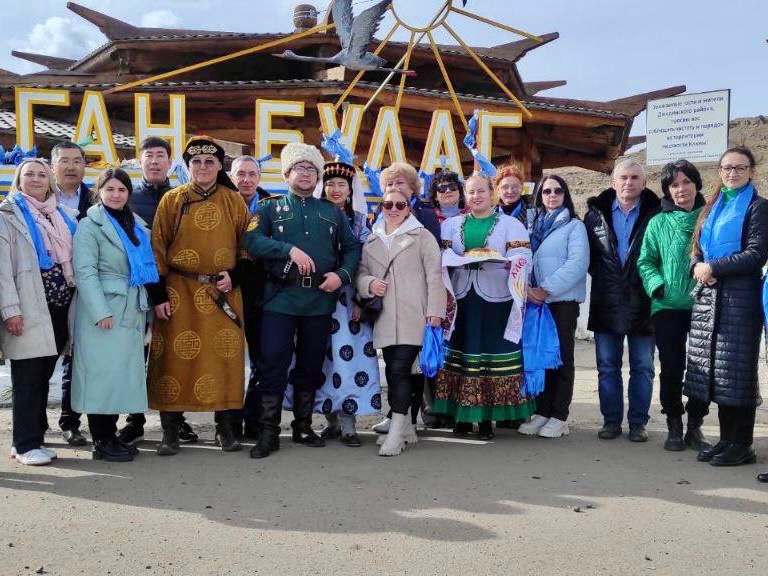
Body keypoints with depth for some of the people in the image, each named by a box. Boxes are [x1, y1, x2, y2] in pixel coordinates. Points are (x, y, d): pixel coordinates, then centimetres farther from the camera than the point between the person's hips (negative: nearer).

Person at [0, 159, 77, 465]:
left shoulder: (63, 215, 19)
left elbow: (73, 258, 18)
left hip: (59, 306, 5)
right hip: (29, 308, -5)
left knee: (44, 376, 9)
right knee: (28, 377, -3)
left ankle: (33, 438, 17)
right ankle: (26, 445, 3)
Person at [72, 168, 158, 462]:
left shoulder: (137, 226, 18)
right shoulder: (89, 225, -3)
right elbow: (85, 271, -11)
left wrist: (146, 309, 15)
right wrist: (100, 311, -20)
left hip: (132, 310, 7)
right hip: (104, 310, -7)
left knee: (124, 371, 8)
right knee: (102, 371, -5)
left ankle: (111, 434, 17)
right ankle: (101, 442, 1)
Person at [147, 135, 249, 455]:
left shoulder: (234, 202, 7)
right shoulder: (171, 200, 2)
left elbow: (247, 246, 12)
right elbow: (157, 248, 1)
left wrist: (234, 276, -4)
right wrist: (158, 295, -5)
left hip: (223, 292, 1)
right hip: (178, 293, -1)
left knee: (224, 356, 3)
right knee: (176, 356, 0)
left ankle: (225, 427, 17)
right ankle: (170, 431, 11)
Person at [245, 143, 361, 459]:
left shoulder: (332, 212, 15)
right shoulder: (270, 208, 7)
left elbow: (352, 247, 14)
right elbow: (252, 240, -9)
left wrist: (342, 275, -4)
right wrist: (290, 249, -20)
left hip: (320, 300, 3)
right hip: (281, 298, -3)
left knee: (310, 365, 11)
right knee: (273, 364, -5)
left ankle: (303, 426, 24)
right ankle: (269, 432, 4)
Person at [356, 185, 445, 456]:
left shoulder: (422, 236, 4)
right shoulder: (371, 240, 17)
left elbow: (434, 276, -1)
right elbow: (361, 272, 18)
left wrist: (435, 311, -9)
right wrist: (369, 283, -5)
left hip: (413, 317, -5)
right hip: (384, 318, 5)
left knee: (400, 369, -13)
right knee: (392, 370, 9)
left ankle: (396, 432, -12)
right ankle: (406, 426, 22)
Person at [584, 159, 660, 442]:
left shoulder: (656, 214, -1)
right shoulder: (596, 213, 5)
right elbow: (586, 253, 12)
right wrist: (601, 276, 4)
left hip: (643, 304, -2)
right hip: (606, 304, 2)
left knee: (642, 367, 6)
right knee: (607, 367, 8)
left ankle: (638, 422, 16)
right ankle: (611, 420, 18)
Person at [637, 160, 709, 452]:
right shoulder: (659, 223, 5)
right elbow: (645, 261, 4)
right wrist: (658, 285, -11)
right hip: (668, 307, 0)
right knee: (672, 368, 3)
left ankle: (695, 426, 18)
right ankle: (674, 427, 16)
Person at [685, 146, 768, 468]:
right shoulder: (712, 208, 19)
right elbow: (698, 250, 18)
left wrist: (714, 268, -12)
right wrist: (698, 267, -3)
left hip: (739, 297, -6)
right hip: (708, 297, 6)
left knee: (736, 371, -5)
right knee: (713, 370, 6)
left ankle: (742, 445, 3)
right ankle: (726, 439, 15)